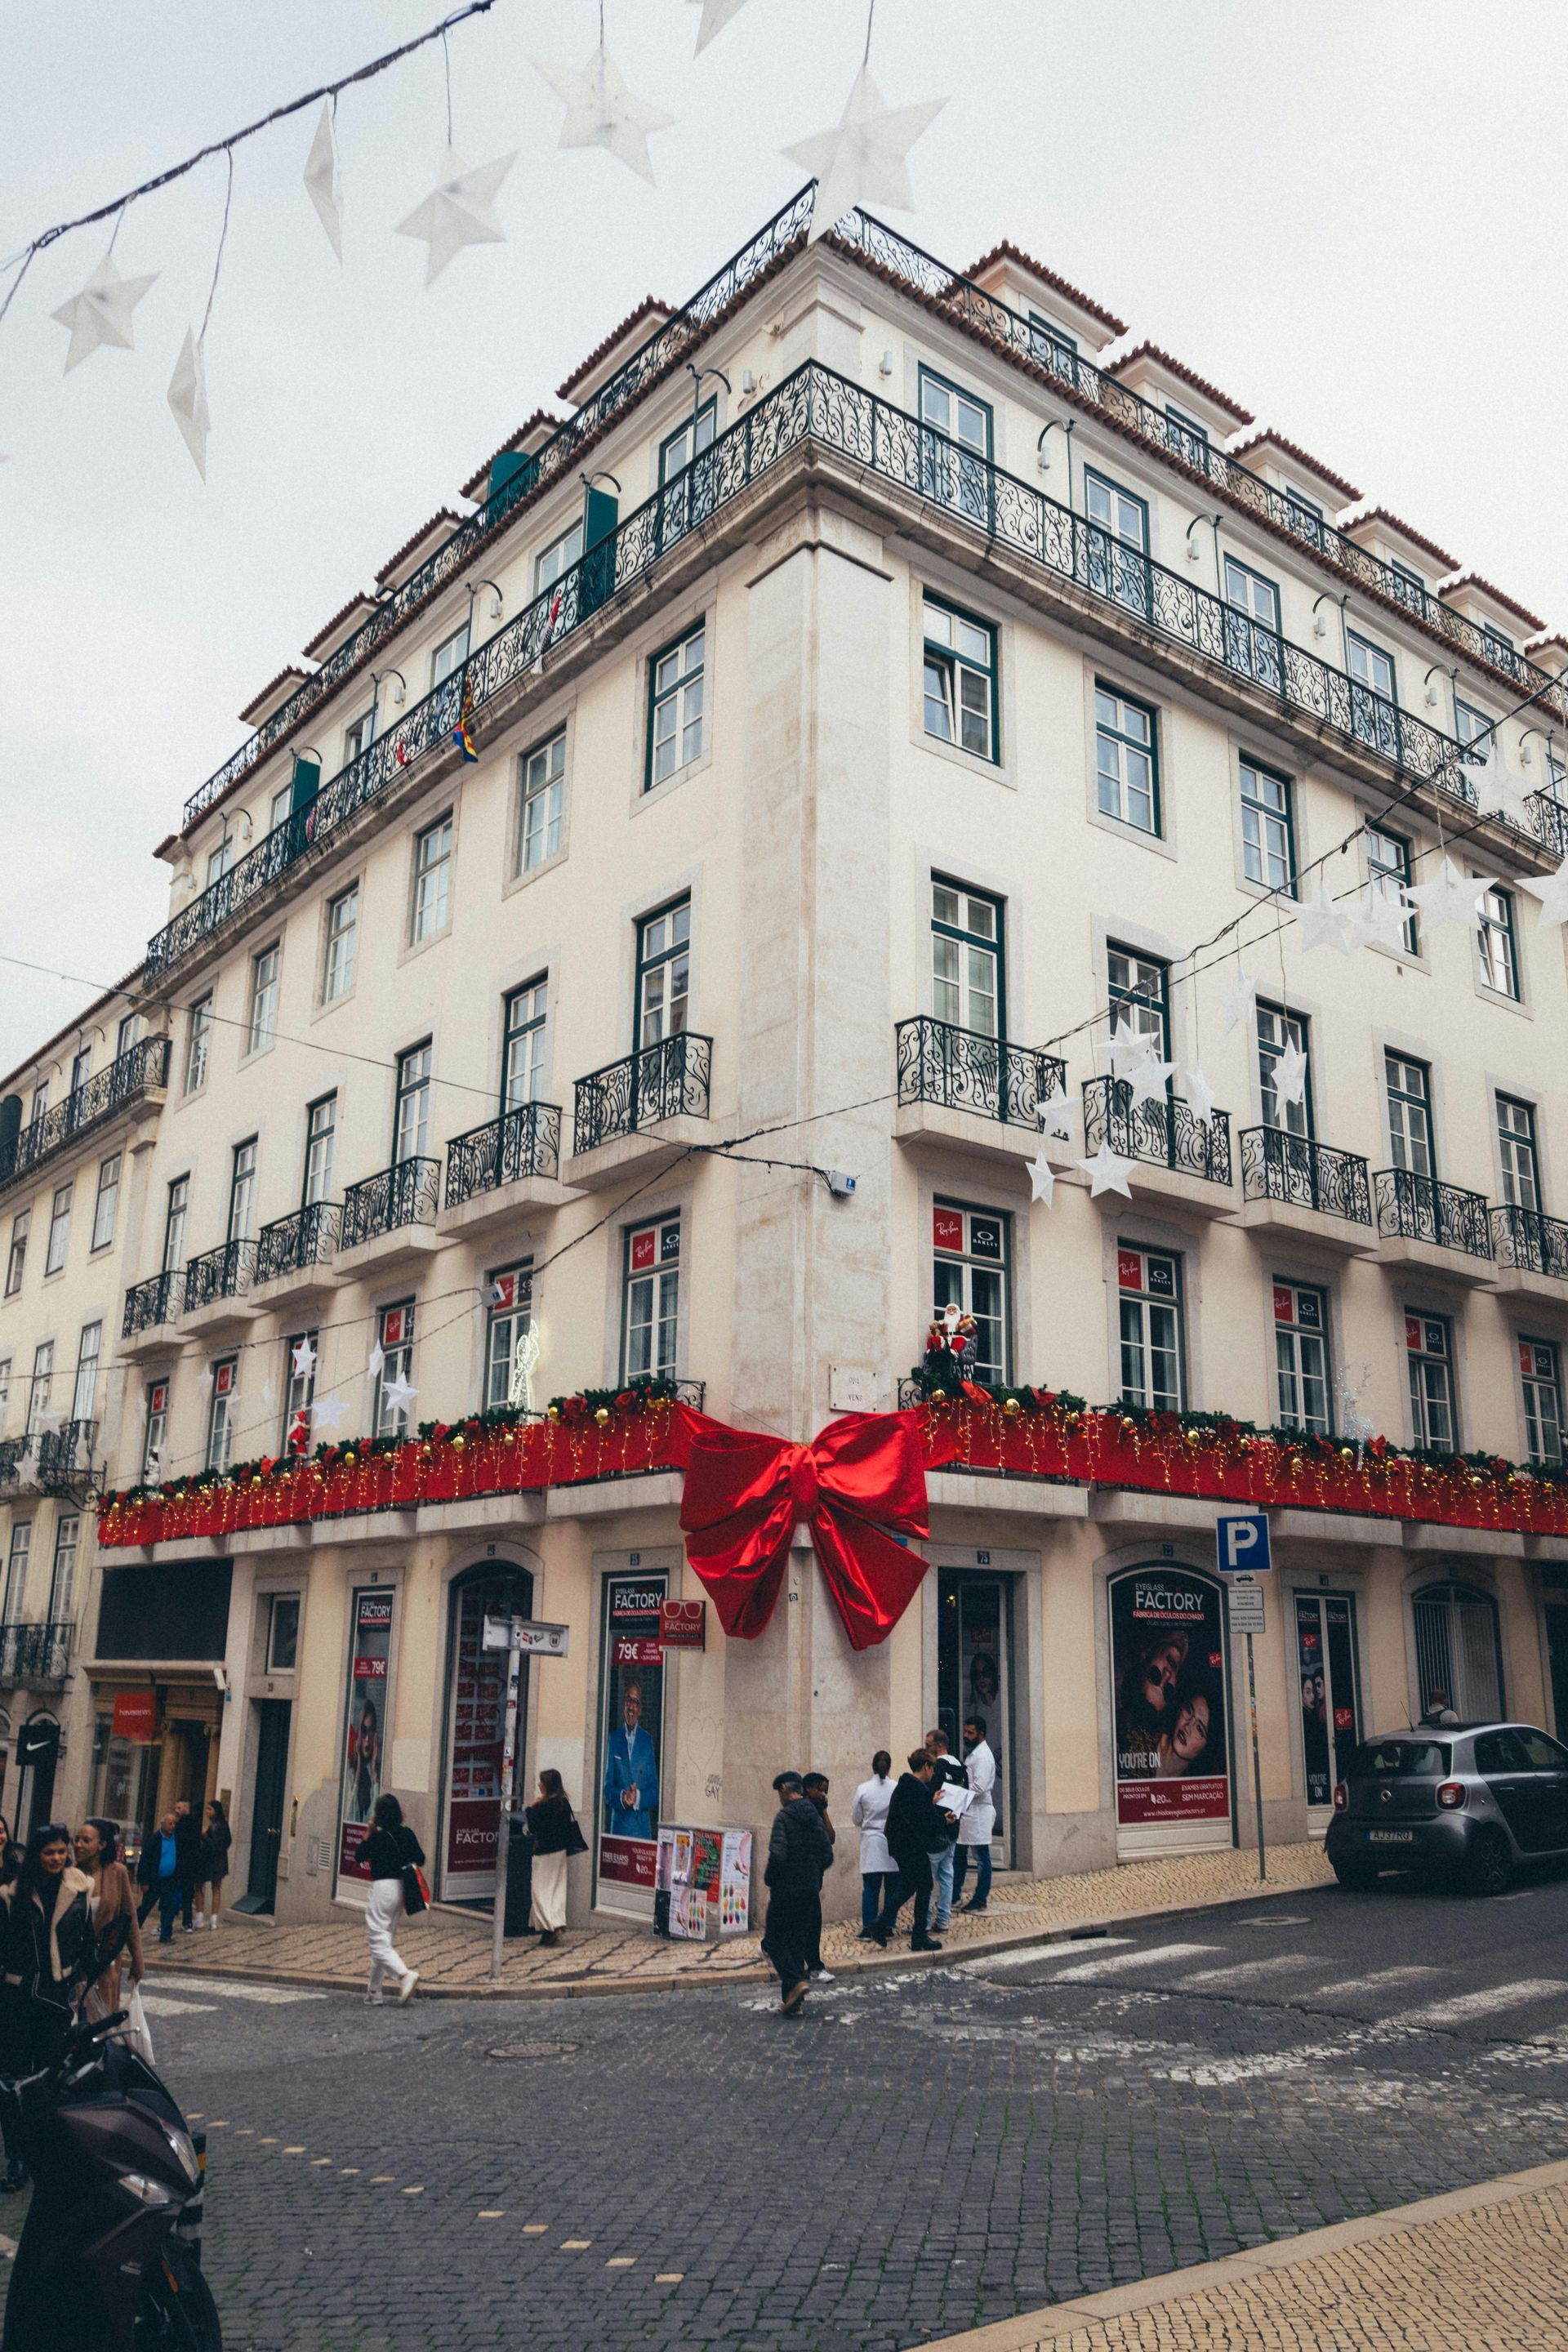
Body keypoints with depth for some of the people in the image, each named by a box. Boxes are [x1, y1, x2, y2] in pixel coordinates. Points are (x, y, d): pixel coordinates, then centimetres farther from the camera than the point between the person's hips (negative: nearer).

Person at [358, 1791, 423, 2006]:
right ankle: (373, 1993, 19)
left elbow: (360, 1856, 1)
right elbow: (420, 1858, 7)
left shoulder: (378, 1836, -12)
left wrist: (369, 1832, 1)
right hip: (401, 1888, 7)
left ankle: (405, 1974, -21)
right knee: (384, 1941, 15)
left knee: (378, 1942, -2)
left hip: (382, 1888, -7)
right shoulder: (407, 1833, 3)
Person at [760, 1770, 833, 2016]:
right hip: (810, 1891, 7)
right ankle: (792, 2002, 12)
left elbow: (777, 1854, -22)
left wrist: (769, 1879, -6)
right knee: (798, 1942, 12)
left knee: (774, 1939, 5)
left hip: (786, 1891, -7)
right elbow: (828, 1855, 8)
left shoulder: (784, 1817, -13)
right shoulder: (815, 1818, 8)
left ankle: (795, 1981, -15)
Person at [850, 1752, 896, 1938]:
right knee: (892, 1887, 10)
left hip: (871, 1844, 0)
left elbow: (856, 1819, 2)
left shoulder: (863, 1789, -7)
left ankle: (868, 1929, 6)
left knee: (870, 1888, 6)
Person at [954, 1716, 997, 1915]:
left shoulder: (983, 1756, -16)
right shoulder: (972, 1753, 15)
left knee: (981, 1858, 0)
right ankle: (955, 1896, 22)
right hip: (967, 1813, 10)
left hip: (978, 1814, -10)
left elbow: (979, 1787, -23)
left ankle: (981, 1900, 7)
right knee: (959, 1856, 14)